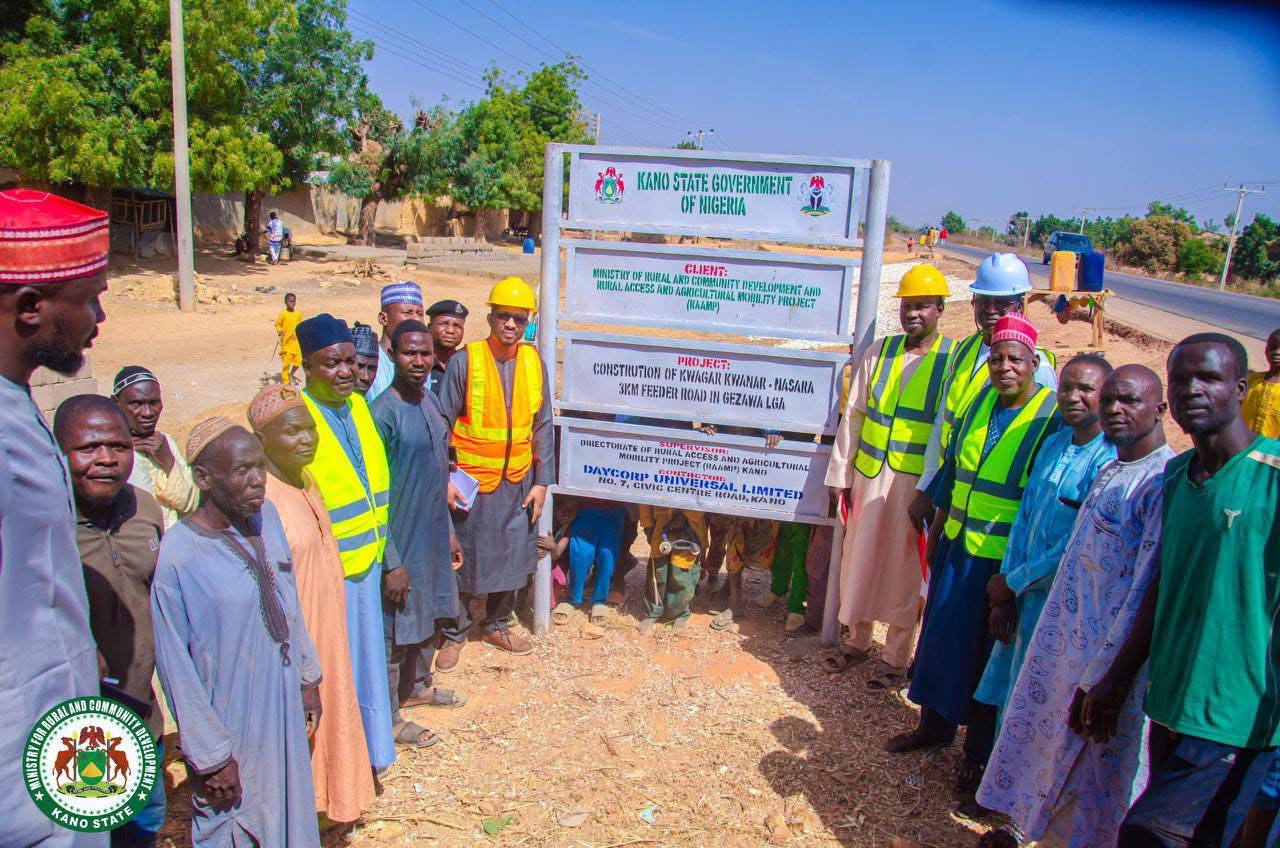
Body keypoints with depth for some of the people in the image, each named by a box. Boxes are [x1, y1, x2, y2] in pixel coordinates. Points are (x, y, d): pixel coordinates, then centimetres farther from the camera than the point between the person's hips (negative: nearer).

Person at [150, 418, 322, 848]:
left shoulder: (266, 515, -4)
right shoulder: (177, 557, -23)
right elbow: (176, 668, -16)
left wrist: (308, 678, 12)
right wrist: (211, 757, -11)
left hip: (284, 708, 6)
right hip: (230, 726, -6)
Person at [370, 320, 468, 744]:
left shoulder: (430, 400, 5)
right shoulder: (383, 412, -20)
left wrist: (448, 531, 16)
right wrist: (391, 562, -19)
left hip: (434, 532, 8)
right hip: (401, 539, -8)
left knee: (432, 615, 22)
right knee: (397, 628, 6)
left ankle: (416, 686, 44)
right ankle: (389, 717, 24)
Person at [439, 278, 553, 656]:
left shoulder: (533, 363, 2)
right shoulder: (465, 361, -10)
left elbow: (542, 427, 6)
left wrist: (542, 482, 3)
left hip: (518, 483, 4)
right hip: (473, 482, -4)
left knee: (513, 557, 13)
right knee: (464, 559, 7)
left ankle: (496, 624, 35)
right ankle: (453, 631, 27)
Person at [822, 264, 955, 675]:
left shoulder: (954, 358, -6)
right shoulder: (880, 351, 4)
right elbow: (853, 414, 7)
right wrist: (841, 473, 5)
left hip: (916, 483, -3)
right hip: (870, 475, 4)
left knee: (903, 569, 8)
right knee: (859, 560, 14)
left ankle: (896, 657, 26)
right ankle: (858, 641, 35)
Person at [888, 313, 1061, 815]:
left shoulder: (1052, 418, -15)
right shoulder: (980, 403, 4)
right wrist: (938, 528, 16)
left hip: (1006, 561, -6)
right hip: (958, 547, 6)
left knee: (989, 655, 8)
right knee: (944, 636, 18)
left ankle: (978, 755, 26)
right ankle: (935, 723, 39)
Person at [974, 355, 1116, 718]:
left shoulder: (1111, 460, -17)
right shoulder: (1054, 444, 7)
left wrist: (1012, 583, -9)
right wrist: (1006, 596, 3)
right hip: (1026, 597, 7)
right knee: (1008, 697, 17)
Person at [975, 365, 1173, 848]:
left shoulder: (1166, 483, -19)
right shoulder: (1110, 471, 9)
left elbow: (1147, 595, -22)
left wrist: (1098, 681, -21)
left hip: (1108, 659, -8)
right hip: (1061, 638, 9)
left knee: (1093, 771, 9)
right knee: (1039, 737, 21)